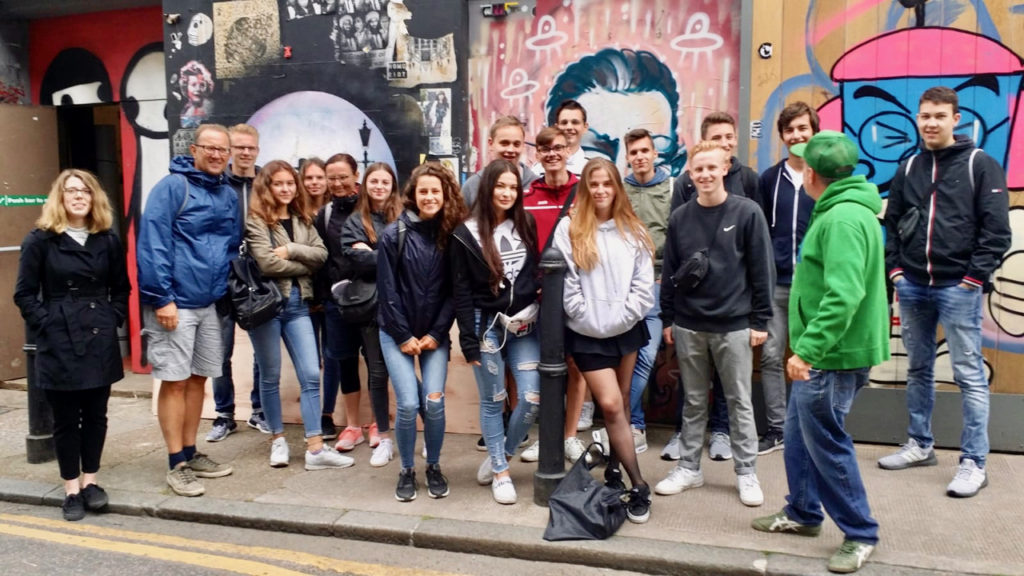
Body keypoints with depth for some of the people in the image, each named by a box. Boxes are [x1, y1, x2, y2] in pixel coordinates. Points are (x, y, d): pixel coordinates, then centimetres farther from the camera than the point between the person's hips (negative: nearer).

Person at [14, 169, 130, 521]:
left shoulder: (107, 241, 7)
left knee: (96, 413, 10)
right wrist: (46, 325, -10)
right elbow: (25, 293, -2)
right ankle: (71, 488, 17)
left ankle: (90, 480, 24)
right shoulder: (40, 240, -3)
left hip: (100, 341, 3)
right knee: (66, 418, 5)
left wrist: (113, 320, 1)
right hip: (59, 343, -3)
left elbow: (121, 288, 13)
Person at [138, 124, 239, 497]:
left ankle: (190, 454, 26)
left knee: (198, 379, 13)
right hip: (174, 303, -7)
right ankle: (177, 465, 9)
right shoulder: (172, 187, -10)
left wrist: (229, 293, 9)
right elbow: (152, 243, -16)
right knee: (175, 381, -1)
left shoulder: (229, 196, 12)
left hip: (209, 304, 7)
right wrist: (162, 297, -20)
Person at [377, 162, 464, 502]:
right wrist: (403, 336, -8)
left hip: (435, 335, 1)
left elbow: (454, 291, -2)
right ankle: (407, 471, 14)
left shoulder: (452, 235, -2)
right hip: (397, 334, -1)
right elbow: (387, 290, -7)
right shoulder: (394, 234, -7)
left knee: (434, 402, -7)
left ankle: (434, 467, 18)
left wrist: (437, 333, -7)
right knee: (408, 404, -9)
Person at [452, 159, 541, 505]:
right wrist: (469, 341, -10)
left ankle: (498, 457, 22)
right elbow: (461, 291, -6)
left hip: (524, 326, 3)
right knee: (493, 401, 6)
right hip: (487, 326, -3)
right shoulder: (467, 233, -3)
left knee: (532, 398, -2)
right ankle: (500, 472, 22)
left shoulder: (526, 226, 8)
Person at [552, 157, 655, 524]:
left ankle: (614, 470, 30)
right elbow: (565, 282, -7)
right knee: (610, 405, -9)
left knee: (621, 403, 11)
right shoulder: (569, 229, -3)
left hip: (626, 329, 3)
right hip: (587, 333, -3)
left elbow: (644, 283, 1)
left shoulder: (633, 230, 5)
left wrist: (621, 317, -8)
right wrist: (589, 318, -10)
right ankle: (638, 485, 0)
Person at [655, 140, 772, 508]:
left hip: (734, 325, -3)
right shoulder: (680, 218, 5)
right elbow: (669, 272, 8)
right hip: (688, 326, 3)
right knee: (693, 401, 13)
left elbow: (761, 270, -4)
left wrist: (760, 320, -6)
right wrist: (667, 319, 7)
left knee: (740, 402, 7)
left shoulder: (747, 213, -4)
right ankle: (689, 467, 24)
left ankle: (746, 473, 19)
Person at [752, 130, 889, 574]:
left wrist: (807, 348, -30)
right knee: (800, 436, 18)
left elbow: (844, 295, -30)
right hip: (821, 353, 10)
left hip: (831, 355, -10)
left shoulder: (843, 218, -20)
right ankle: (803, 513, 33)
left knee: (826, 442, 0)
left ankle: (860, 534, 15)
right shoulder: (842, 210, 13)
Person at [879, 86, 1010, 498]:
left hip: (958, 288, -5)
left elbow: (996, 230, -6)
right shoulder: (909, 168, 12)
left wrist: (975, 278, -11)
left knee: (970, 375, -2)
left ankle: (974, 464, 4)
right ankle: (919, 445, 26)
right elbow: (892, 223, 15)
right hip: (913, 287, 5)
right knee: (918, 369, 14)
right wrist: (894, 268, 4)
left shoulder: (980, 165, -2)